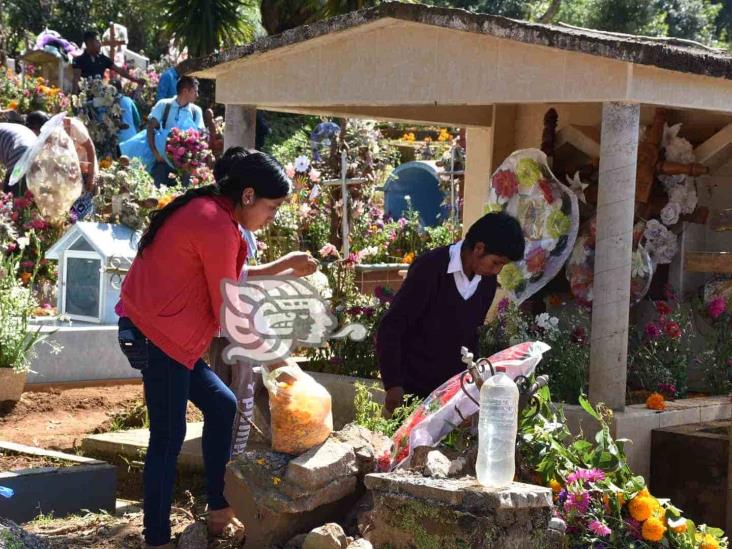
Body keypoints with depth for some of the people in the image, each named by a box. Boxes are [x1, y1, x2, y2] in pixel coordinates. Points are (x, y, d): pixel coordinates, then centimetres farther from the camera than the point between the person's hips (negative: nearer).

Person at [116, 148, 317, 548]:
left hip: (155, 331, 11)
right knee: (168, 437, -6)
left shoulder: (205, 211, 13)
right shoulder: (216, 225, -18)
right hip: (158, 336, -11)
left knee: (221, 406, 16)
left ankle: (218, 512, 22)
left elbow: (225, 278, 19)